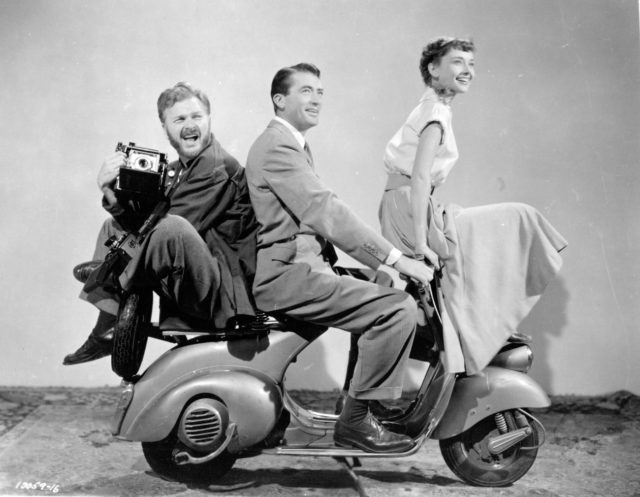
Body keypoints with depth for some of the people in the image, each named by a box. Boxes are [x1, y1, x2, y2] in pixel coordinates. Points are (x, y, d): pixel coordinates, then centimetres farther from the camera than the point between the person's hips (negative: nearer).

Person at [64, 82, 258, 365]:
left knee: (172, 227, -36)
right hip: (186, 292, 9)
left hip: (223, 295, -9)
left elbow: (170, 226, -20)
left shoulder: (219, 167, -12)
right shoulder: (175, 171, 15)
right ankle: (107, 331, 7)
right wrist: (113, 197, -13)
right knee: (114, 226, 15)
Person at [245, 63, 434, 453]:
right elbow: (326, 213, -22)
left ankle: (387, 398, 22)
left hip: (304, 267, 11)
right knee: (398, 308, -20)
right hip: (287, 274, -11)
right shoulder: (277, 146, -12)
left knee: (395, 296, 16)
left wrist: (391, 259, 11)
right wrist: (396, 258, -22)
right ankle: (355, 421, -10)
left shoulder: (296, 146, 23)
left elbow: (323, 213, 21)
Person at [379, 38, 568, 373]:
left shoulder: (430, 109, 18)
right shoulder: (437, 112, -11)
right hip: (412, 210, -10)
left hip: (405, 211, 10)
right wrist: (421, 242, -26)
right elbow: (419, 177, -22)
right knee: (518, 220, -3)